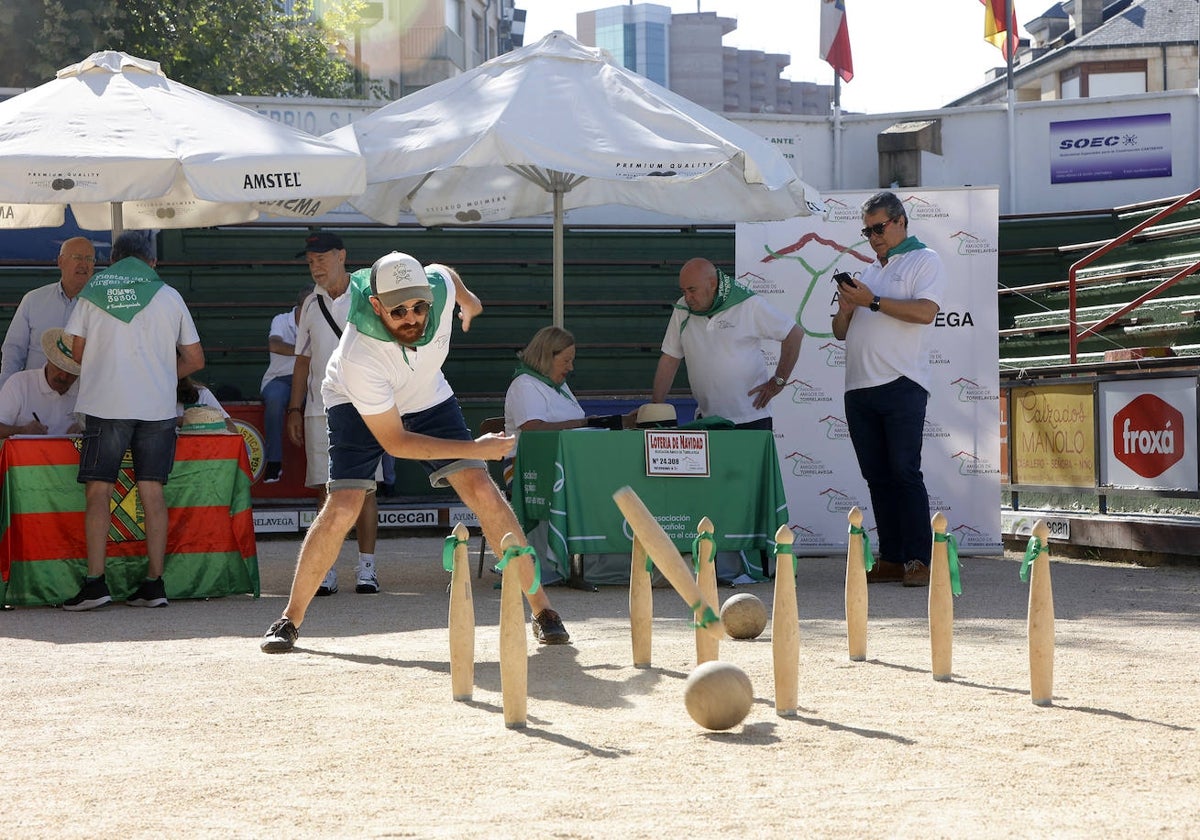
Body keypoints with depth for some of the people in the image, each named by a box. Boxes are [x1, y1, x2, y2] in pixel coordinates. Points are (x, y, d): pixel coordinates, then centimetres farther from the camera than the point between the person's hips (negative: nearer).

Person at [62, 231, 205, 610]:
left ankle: (95, 582, -7)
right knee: (152, 492, 5)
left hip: (106, 404, -2)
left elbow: (77, 352, 7)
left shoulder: (92, 292, 5)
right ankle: (155, 583, 4)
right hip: (157, 407, 2)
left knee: (98, 493, 1)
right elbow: (194, 359, 11)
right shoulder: (168, 296, 9)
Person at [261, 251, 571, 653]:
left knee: (482, 490, -10)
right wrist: (474, 448, -33)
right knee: (342, 507, -19)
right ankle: (290, 619, -1)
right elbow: (394, 442, -31)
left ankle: (541, 608, -3)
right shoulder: (358, 356, -40)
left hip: (427, 398, 4)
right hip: (358, 407, -4)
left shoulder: (439, 286, -31)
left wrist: (467, 298, 19)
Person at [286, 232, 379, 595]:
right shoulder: (311, 304, 13)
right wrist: (294, 409, 11)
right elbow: (303, 360, 17)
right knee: (325, 490, 2)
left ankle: (366, 567, 0)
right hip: (319, 411, 4)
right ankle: (327, 569, 4)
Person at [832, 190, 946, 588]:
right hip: (859, 388, 7)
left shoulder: (924, 260, 5)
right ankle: (891, 559, 7)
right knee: (877, 477, 5)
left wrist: (873, 301, -11)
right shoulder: (868, 272, 26)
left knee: (904, 472, -11)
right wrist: (846, 309, 4)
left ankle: (919, 559, -11)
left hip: (901, 386, -7)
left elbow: (925, 312, -13)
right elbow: (840, 332, 25)